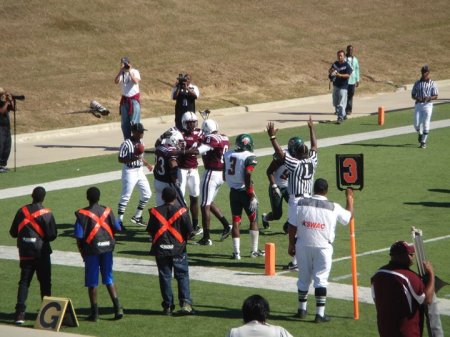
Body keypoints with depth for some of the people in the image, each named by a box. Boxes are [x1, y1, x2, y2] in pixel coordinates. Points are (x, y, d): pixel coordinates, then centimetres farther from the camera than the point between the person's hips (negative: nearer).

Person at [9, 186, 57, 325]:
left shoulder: (22, 211, -3)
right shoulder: (47, 214, -11)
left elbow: (13, 232, 2)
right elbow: (52, 235, -9)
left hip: (25, 253, 2)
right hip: (42, 253, -2)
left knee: (24, 282, 5)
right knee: (45, 282, 10)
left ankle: (20, 313, -8)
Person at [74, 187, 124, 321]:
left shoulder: (82, 214, -10)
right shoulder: (107, 211, 2)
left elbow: (79, 236, -12)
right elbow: (117, 228, 7)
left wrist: (82, 252, 1)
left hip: (92, 250, -3)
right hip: (107, 248, 4)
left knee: (92, 282, 5)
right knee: (109, 279, 13)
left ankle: (94, 312, 8)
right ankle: (118, 308, 1)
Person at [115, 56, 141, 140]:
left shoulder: (135, 72, -3)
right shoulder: (121, 73, 5)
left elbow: (136, 81, -21)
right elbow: (116, 81, -13)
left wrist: (129, 71, -19)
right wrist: (121, 70, -18)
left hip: (134, 98, -4)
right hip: (125, 99, 4)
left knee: (134, 122, -7)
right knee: (124, 123, 7)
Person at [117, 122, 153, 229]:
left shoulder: (140, 142, 7)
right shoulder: (126, 144, -18)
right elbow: (120, 159, -18)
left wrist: (147, 164, 11)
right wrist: (132, 158, -30)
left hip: (140, 171, 8)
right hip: (129, 172, -8)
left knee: (147, 194, 12)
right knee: (125, 196, -5)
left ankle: (137, 217, 25)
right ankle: (119, 221, 2)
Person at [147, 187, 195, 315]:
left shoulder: (155, 212, -1)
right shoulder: (181, 211, -5)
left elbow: (150, 231, 2)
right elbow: (189, 231, -4)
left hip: (161, 249, 1)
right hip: (178, 249, -1)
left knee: (165, 277, 8)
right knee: (182, 276, 3)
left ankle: (168, 306, 9)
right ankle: (185, 303, -11)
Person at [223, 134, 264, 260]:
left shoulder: (228, 155, 3)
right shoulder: (249, 157, -14)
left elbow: (224, 176, 8)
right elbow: (247, 177, -21)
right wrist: (252, 195, -16)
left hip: (233, 191, 5)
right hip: (245, 192, -5)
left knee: (236, 221, 8)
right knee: (253, 220, 10)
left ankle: (236, 252, 5)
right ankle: (254, 250, 15)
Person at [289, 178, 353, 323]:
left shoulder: (302, 203, -3)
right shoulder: (333, 207, -5)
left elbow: (292, 226, -1)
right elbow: (349, 216, 13)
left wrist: (291, 244, 11)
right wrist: (349, 198, 27)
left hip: (303, 246, 2)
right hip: (323, 247, -2)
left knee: (304, 278, 16)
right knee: (321, 280, 2)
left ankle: (302, 309, 27)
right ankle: (320, 313, -3)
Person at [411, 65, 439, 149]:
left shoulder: (432, 84, 2)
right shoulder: (417, 83, 10)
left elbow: (435, 96, -1)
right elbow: (413, 95, 11)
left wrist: (428, 98, -20)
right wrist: (417, 98, -12)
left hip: (428, 105, -2)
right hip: (418, 105, 2)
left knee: (426, 124, -5)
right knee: (416, 124, -5)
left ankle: (423, 142, 5)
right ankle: (420, 134, 28)